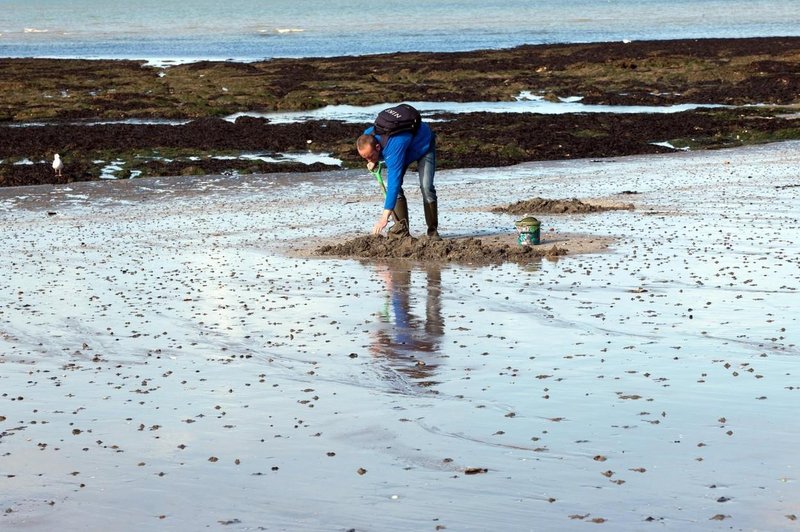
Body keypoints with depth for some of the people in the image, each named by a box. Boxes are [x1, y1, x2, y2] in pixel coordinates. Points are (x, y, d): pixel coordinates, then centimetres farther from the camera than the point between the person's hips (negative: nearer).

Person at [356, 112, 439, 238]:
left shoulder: (394, 147, -48)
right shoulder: (367, 136, -25)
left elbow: (394, 181, -51)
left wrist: (385, 217, -54)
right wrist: (374, 162, -18)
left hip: (424, 144, -7)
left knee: (426, 187, -21)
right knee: (394, 185, -13)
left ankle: (433, 230, -9)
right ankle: (402, 227, -11)